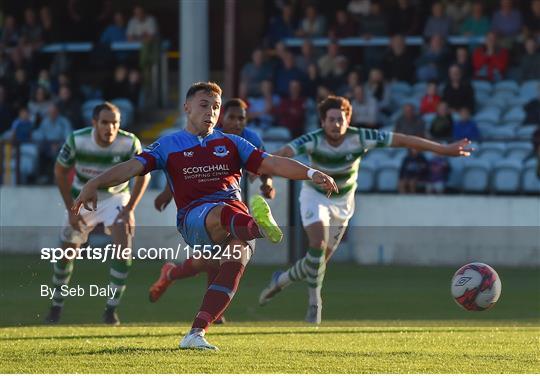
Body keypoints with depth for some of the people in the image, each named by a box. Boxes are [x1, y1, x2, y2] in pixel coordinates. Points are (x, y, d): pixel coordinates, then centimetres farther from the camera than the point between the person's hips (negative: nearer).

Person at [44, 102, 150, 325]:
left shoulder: (129, 143, -24)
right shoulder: (76, 141, -24)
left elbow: (143, 175, -9)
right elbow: (60, 172, -8)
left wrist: (129, 209, -15)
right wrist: (71, 209, -10)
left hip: (115, 197, -1)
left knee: (124, 247, -20)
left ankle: (111, 308, -9)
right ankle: (56, 306, 28)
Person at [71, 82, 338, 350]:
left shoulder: (231, 143, 24)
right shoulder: (168, 146, 18)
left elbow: (271, 164, 14)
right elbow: (132, 167, 5)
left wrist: (311, 173, -3)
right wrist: (94, 184, -12)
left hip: (237, 212, 2)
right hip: (194, 217, -2)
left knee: (236, 259, -30)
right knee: (221, 213, -39)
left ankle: (196, 333, -34)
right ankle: (258, 227, -75)